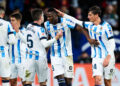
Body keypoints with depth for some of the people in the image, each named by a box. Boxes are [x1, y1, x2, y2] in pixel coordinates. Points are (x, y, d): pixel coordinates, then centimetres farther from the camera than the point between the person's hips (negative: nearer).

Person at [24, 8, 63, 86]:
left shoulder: (29, 27, 8)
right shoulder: (40, 29, -13)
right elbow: (45, 44, -20)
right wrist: (56, 38, -18)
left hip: (30, 56, 5)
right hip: (40, 57, -5)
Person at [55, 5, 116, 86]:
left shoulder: (106, 26, -10)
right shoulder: (90, 25, 7)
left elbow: (112, 44, -12)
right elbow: (77, 22, 19)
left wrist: (108, 58, -21)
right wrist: (63, 14, 18)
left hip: (107, 58, -4)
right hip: (96, 58, 4)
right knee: (97, 79, -13)